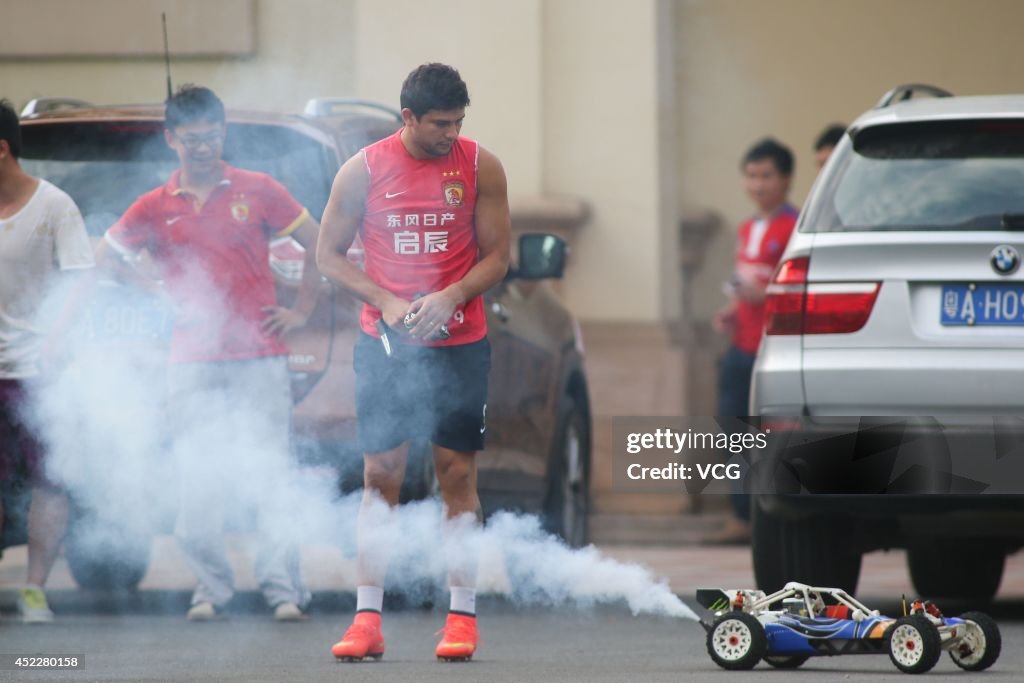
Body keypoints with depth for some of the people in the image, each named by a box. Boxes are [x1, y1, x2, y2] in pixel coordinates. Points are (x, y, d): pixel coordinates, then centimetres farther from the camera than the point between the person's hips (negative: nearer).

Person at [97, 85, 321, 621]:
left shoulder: (257, 191, 5)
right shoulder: (153, 209, 7)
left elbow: (318, 245, 12)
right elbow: (100, 266, 9)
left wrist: (301, 311, 6)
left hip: (259, 358, -1)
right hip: (192, 363, 1)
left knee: (271, 477, -5)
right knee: (197, 484, -1)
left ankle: (283, 587, -4)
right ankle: (211, 586, 7)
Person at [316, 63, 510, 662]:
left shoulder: (480, 167, -2)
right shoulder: (364, 170, -3)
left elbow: (496, 257, 1)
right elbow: (330, 254, 3)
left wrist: (449, 298, -16)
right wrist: (384, 301, -11)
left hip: (459, 343, 0)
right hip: (386, 342, 0)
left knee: (459, 475, 1)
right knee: (381, 474, -2)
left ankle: (462, 618, 5)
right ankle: (367, 619, 0)